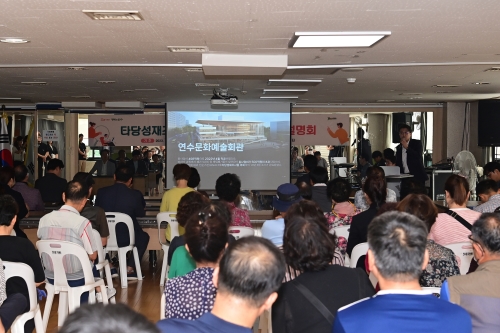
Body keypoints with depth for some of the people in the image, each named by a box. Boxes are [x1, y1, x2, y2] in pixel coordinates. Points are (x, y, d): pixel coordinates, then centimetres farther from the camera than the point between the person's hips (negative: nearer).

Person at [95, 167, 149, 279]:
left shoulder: (101, 192, -5)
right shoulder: (135, 194, -12)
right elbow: (141, 214, 5)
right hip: (125, 238, -3)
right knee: (144, 236, 28)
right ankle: (130, 269, 20)